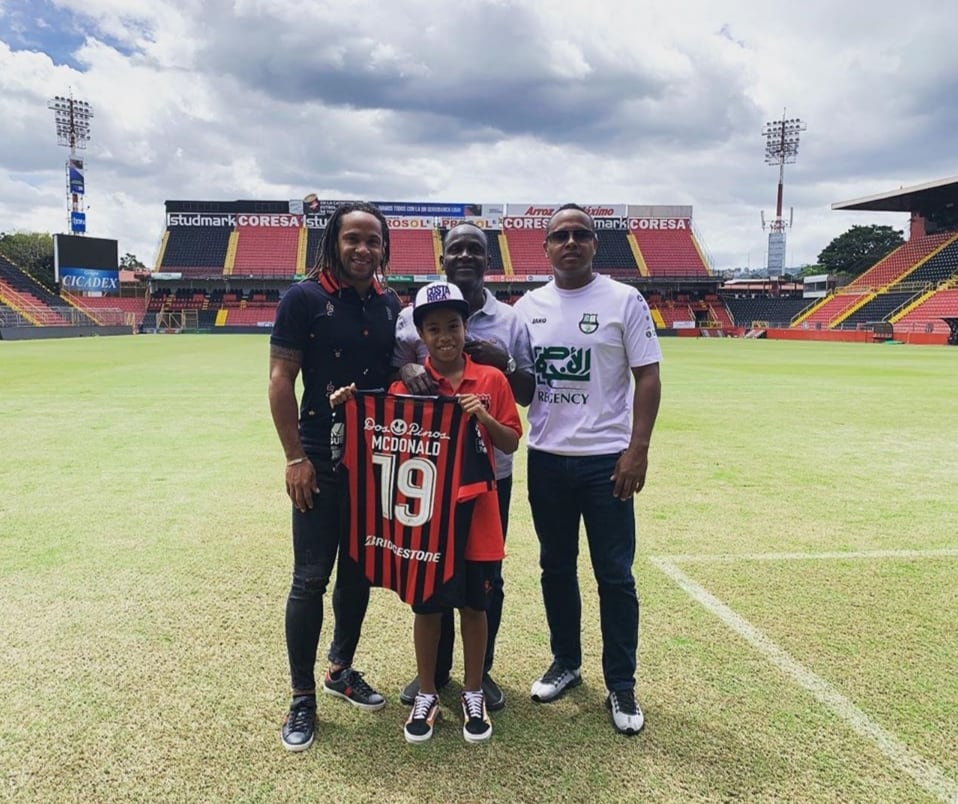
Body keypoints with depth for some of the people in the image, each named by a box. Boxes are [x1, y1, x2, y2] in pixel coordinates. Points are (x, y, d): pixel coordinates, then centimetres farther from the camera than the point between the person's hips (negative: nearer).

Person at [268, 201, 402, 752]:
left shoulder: (390, 304, 8)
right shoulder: (305, 298, -7)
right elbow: (281, 380, -9)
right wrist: (295, 457, -13)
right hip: (321, 460, -5)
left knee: (360, 571, 15)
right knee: (312, 578, 1)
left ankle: (342, 671, 34)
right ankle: (303, 698, 17)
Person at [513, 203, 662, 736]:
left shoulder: (623, 300, -4)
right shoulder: (528, 306, 7)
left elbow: (648, 377, -6)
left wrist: (638, 450, -14)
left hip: (606, 461, -4)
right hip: (546, 458, 4)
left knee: (615, 576, 3)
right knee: (556, 568, 15)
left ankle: (621, 687, 19)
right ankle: (566, 663, 34)